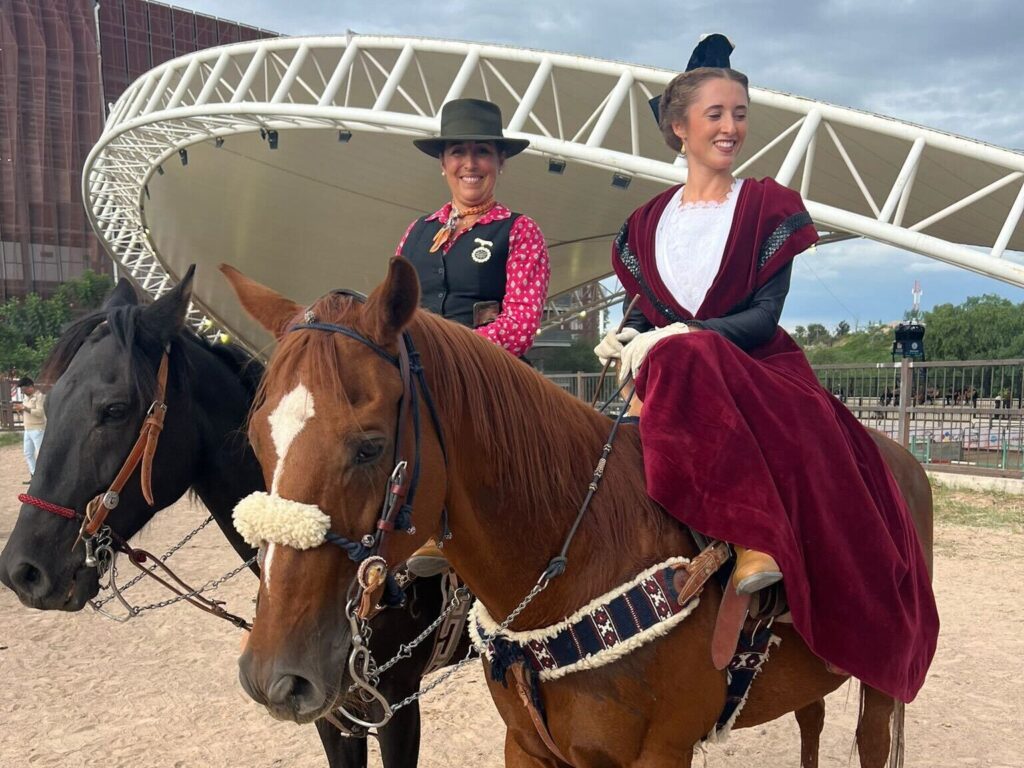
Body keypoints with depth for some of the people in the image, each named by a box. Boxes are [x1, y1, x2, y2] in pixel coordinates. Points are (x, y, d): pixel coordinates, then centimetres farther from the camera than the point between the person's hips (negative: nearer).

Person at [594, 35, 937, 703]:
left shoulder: (769, 207, 3)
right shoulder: (649, 222, 14)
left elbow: (765, 316, -6)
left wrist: (680, 336, -21)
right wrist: (628, 336, -10)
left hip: (760, 372, -3)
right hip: (676, 384, 4)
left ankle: (754, 542, -39)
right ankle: (754, 538, -32)